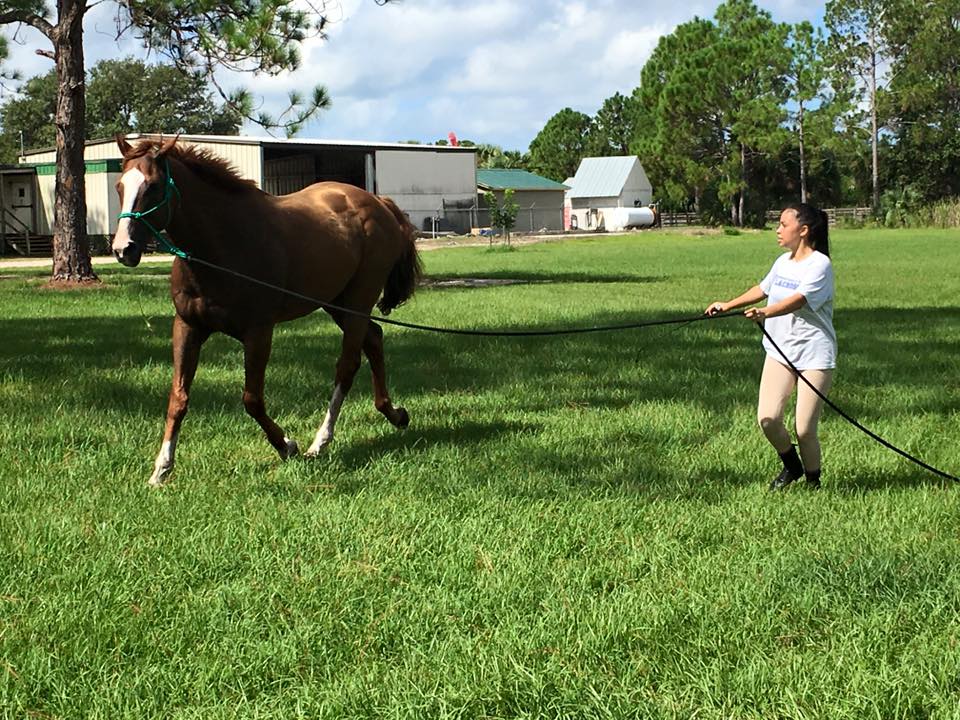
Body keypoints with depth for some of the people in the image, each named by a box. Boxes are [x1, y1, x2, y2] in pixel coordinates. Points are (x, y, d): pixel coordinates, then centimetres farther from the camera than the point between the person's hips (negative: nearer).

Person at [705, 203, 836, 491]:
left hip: (815, 355, -7)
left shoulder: (820, 265, -12)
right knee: (767, 418, -6)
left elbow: (798, 300, -28)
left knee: (805, 430, -8)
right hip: (779, 351, 7)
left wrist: (765, 313, -44)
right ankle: (791, 466, 21)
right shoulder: (783, 262, 13)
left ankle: (813, 483, 16)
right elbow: (763, 289, 32)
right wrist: (728, 305, 33)